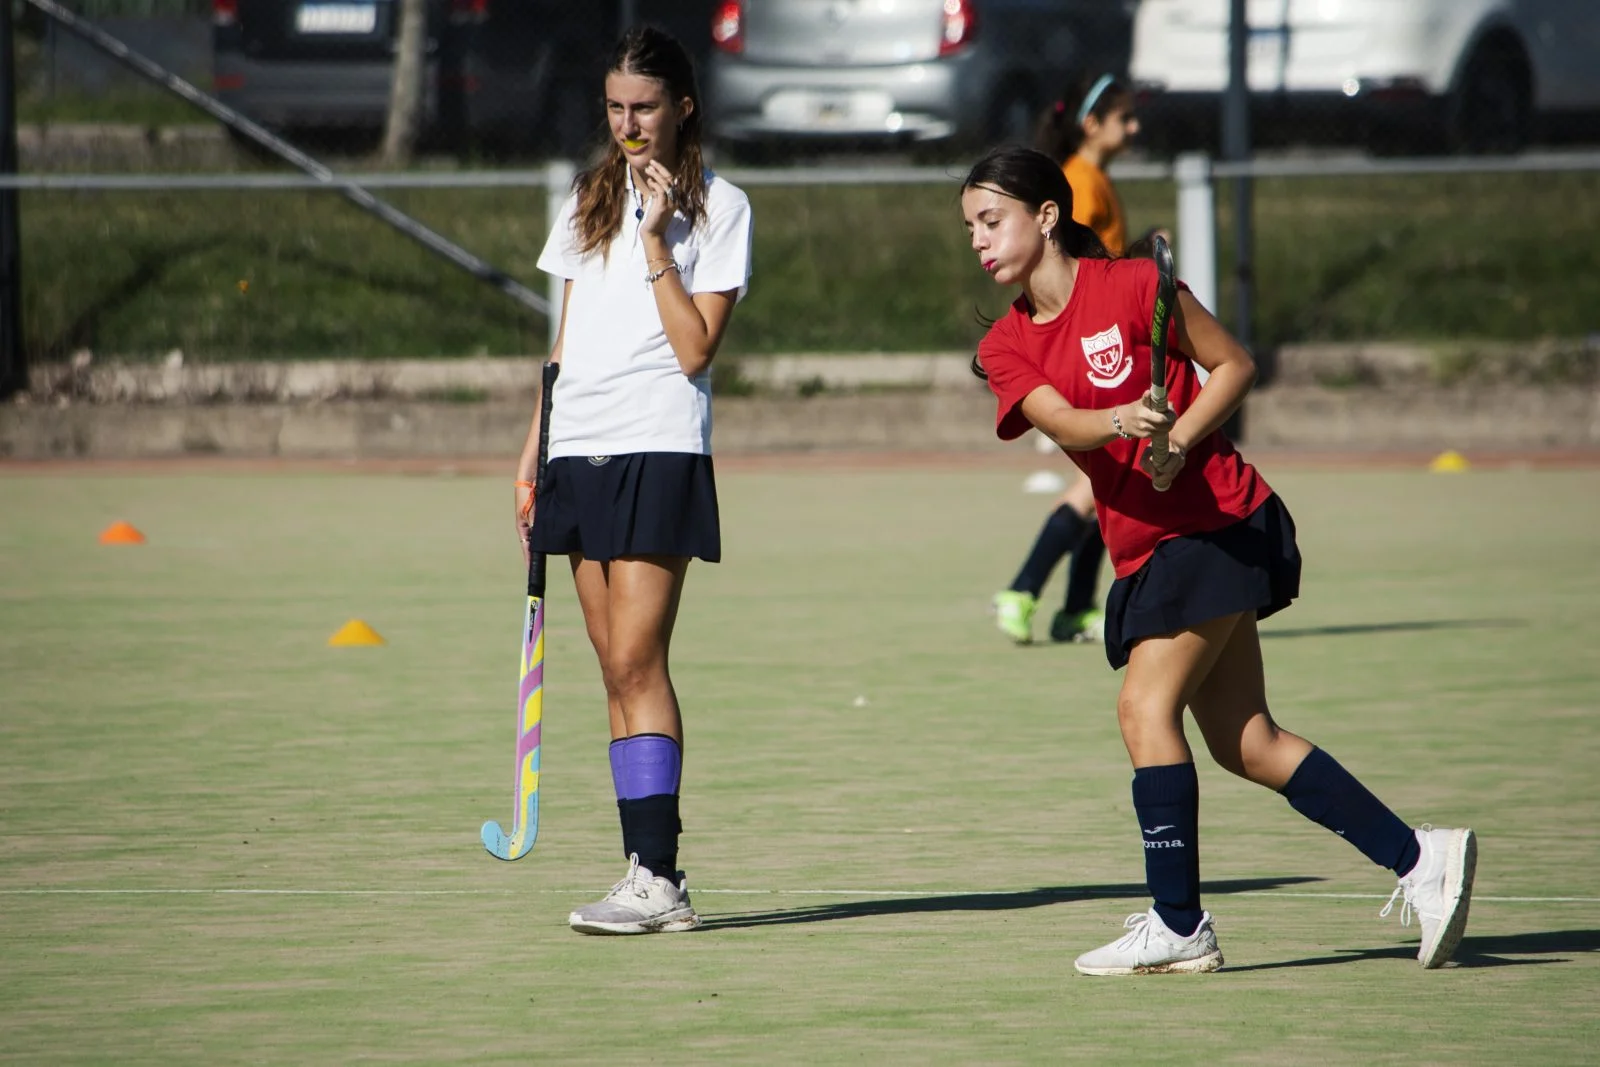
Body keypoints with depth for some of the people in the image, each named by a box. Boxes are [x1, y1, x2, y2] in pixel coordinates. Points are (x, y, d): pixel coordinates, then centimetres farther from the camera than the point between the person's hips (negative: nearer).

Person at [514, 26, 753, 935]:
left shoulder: (719, 207, -1)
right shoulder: (590, 199, 16)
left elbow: (695, 349, -9)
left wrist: (656, 241, -12)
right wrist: (533, 456, 16)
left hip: (659, 454, -6)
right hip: (579, 452, 6)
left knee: (636, 663, -13)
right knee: (618, 671, 4)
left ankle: (659, 878, -13)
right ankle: (651, 877, 5)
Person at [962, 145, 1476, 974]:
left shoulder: (1131, 285, -8)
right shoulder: (1005, 347, 7)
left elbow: (1233, 365, -2)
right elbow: (1063, 422, -11)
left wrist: (1177, 440, -17)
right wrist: (1120, 423, -33)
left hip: (1217, 523, -7)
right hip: (1145, 549, 7)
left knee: (1146, 705, -14)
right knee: (1245, 741, 5)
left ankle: (1179, 927, -12)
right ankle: (1418, 858, 10)